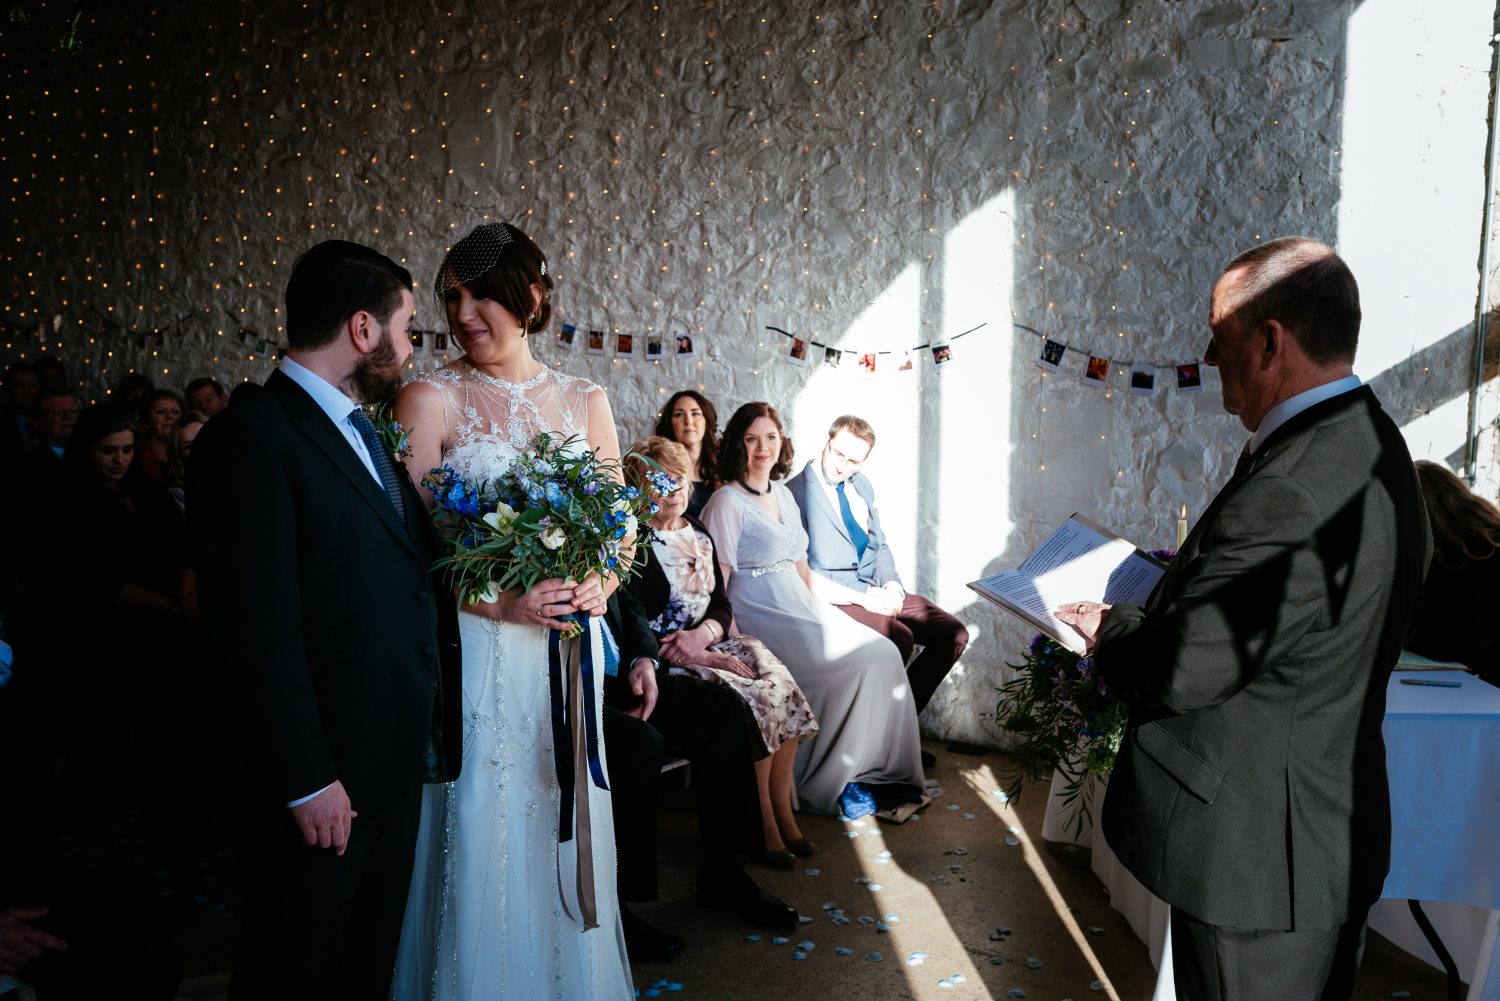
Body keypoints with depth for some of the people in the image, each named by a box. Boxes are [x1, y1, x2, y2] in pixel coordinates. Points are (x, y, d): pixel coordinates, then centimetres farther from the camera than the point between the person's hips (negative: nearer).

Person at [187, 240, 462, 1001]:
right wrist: (305, 781, -18)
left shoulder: (369, 433, 11)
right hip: (323, 783, -8)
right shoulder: (250, 439, -16)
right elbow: (259, 630, -20)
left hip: (398, 766, 8)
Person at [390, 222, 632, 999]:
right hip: (472, 648, -3)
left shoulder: (585, 401, 7)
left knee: (563, 828, 13)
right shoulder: (431, 399, -3)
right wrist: (503, 602, -19)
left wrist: (599, 585, -9)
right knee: (479, 835, 4)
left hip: (567, 652, 3)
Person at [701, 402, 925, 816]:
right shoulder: (727, 502, -9)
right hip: (761, 617, -8)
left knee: (884, 653, -10)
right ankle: (821, 780, -5)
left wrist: (824, 612, 7)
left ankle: (877, 771, 0)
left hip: (799, 609, 8)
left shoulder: (783, 495, 16)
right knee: (865, 661, -19)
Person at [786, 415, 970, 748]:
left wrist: (892, 584, -1)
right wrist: (861, 596, -19)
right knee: (899, 638, -32)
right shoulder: (795, 494, -11)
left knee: (954, 634, -5)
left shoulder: (861, 485, 14)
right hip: (832, 596, -8)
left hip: (875, 590, 8)